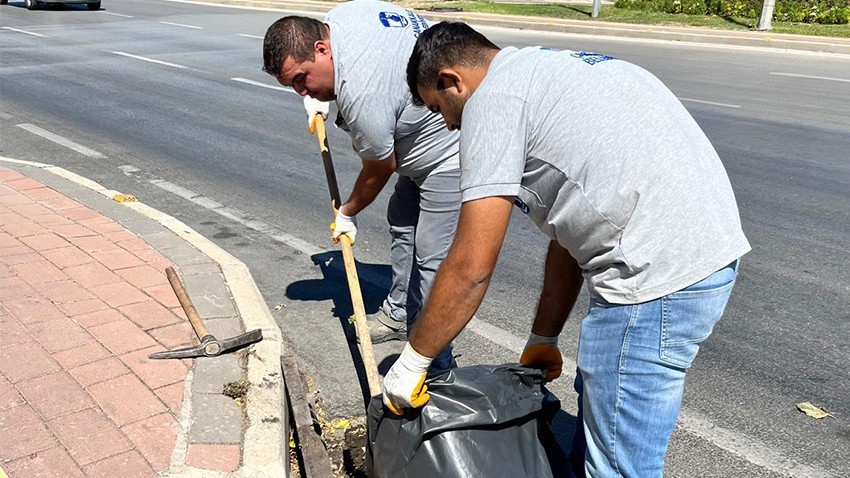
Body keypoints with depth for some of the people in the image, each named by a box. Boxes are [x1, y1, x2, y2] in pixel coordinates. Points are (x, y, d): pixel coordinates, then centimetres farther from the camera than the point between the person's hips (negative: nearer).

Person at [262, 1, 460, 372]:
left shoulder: (361, 95, -31)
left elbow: (379, 171, -15)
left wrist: (347, 214, 2)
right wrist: (320, 96, 14)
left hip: (451, 156, -11)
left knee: (432, 258, -10)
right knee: (402, 225, 20)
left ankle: (433, 366, -1)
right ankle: (400, 316, 36)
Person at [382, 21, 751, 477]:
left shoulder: (492, 98, -7)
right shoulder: (543, 72, 21)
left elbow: (471, 269, -10)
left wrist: (411, 362, 3)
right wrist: (543, 337, 25)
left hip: (658, 272, -10)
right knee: (596, 399, 26)